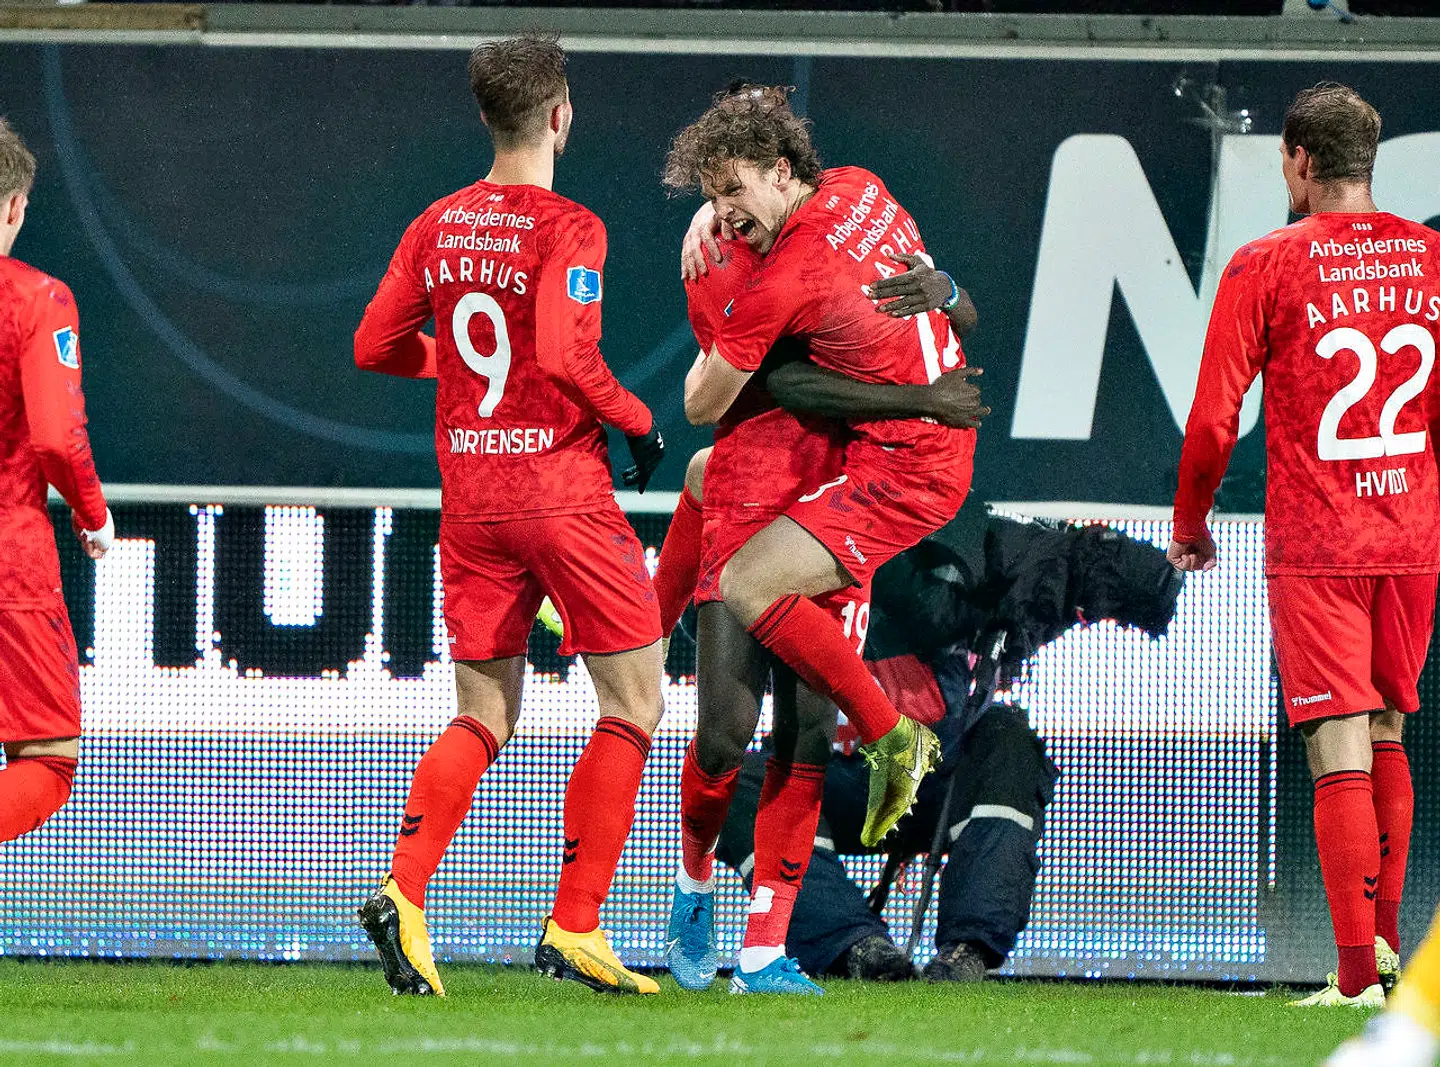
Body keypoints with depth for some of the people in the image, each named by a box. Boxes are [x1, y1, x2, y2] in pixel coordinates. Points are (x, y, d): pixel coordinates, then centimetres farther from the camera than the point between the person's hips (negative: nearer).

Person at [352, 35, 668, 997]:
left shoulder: (439, 226, 7)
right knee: (634, 707, 5)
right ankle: (575, 928, -2)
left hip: (470, 499, 6)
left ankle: (404, 894, -9)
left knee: (484, 720, 13)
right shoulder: (567, 229, -12)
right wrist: (639, 420, -6)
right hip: (562, 487, -6)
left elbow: (375, 347, 10)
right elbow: (566, 359, -22)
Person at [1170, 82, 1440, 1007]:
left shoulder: (1265, 266, -7)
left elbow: (1213, 421, -7)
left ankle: (1358, 973, -10)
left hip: (1314, 546, -4)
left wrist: (1191, 526, 8)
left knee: (1340, 754, -5)